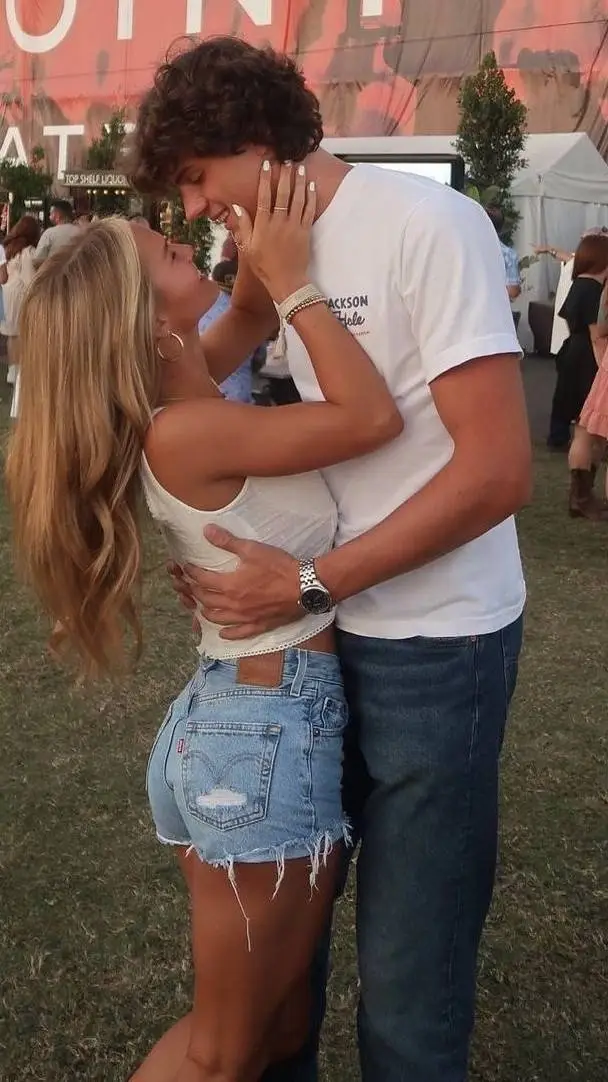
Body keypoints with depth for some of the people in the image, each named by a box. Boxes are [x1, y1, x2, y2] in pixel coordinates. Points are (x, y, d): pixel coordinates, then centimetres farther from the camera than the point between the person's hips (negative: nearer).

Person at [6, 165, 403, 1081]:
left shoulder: (186, 414, 5)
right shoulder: (185, 433, -23)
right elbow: (374, 418, -23)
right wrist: (291, 279, -18)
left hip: (277, 718, 9)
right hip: (269, 733, -9)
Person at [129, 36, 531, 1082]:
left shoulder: (427, 225, -16)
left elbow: (499, 470, -21)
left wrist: (309, 583, -19)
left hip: (434, 641, -7)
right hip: (326, 625, 8)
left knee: (407, 967, 3)